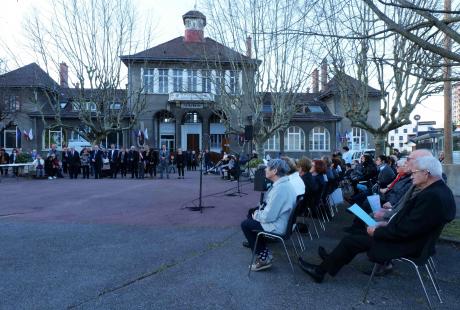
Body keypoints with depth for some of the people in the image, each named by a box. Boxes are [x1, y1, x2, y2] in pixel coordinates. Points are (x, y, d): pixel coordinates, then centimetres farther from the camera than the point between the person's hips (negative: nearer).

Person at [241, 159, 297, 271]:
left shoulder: (280, 188, -29)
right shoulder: (284, 183, 2)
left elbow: (268, 216, -27)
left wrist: (256, 215, -9)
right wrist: (259, 210, 3)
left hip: (278, 226, -9)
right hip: (284, 221, 9)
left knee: (245, 224, 4)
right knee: (251, 213, 20)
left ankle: (263, 258, 9)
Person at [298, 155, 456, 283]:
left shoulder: (432, 197, -29)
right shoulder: (439, 190, 2)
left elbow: (406, 231, -28)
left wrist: (377, 231, -15)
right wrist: (388, 224, 2)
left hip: (406, 245, -10)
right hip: (414, 237, 10)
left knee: (351, 240, -2)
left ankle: (320, 271, 15)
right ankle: (333, 260, 30)